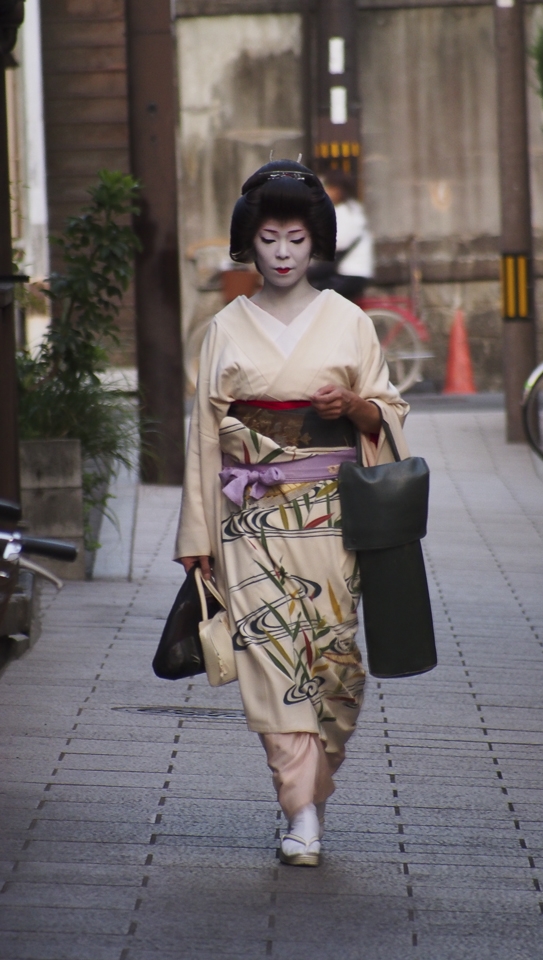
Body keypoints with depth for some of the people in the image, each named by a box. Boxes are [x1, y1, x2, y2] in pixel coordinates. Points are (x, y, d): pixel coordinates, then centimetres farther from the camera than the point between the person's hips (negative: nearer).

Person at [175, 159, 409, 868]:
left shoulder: (348, 322, 6)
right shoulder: (228, 329, 7)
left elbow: (388, 411, 9)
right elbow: (207, 430, 7)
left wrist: (355, 405, -15)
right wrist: (198, 533, 4)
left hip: (328, 510, 0)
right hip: (253, 513, 0)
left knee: (329, 649, -2)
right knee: (272, 649, -10)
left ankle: (311, 789, 17)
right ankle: (303, 817, -10)